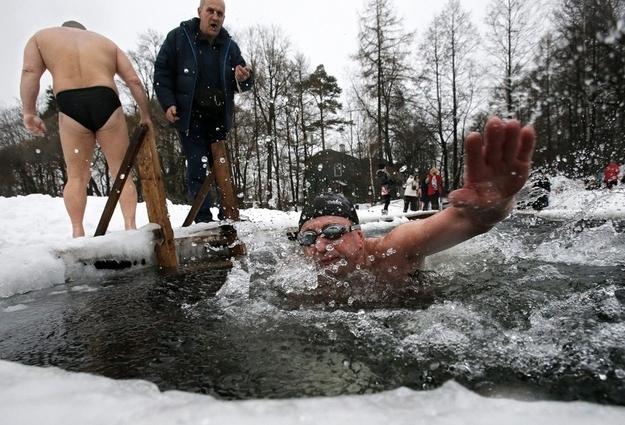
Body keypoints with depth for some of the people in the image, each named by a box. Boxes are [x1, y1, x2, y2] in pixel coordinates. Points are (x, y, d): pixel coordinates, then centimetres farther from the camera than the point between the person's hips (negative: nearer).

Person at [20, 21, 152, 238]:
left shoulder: (42, 36, 24)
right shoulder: (106, 42, 26)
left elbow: (30, 72, 6)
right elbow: (134, 80, 14)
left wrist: (29, 112, 5)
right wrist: (145, 115, 16)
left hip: (70, 107, 0)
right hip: (106, 103, 0)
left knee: (77, 176, 10)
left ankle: (78, 232, 7)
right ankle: (130, 227, -1)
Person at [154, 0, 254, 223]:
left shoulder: (230, 46, 8)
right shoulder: (178, 37, 0)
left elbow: (245, 83, 12)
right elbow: (161, 72, 2)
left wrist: (243, 78, -12)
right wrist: (168, 103, -9)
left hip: (219, 118, 3)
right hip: (189, 116, -3)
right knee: (198, 167, -6)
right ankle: (203, 219, -2)